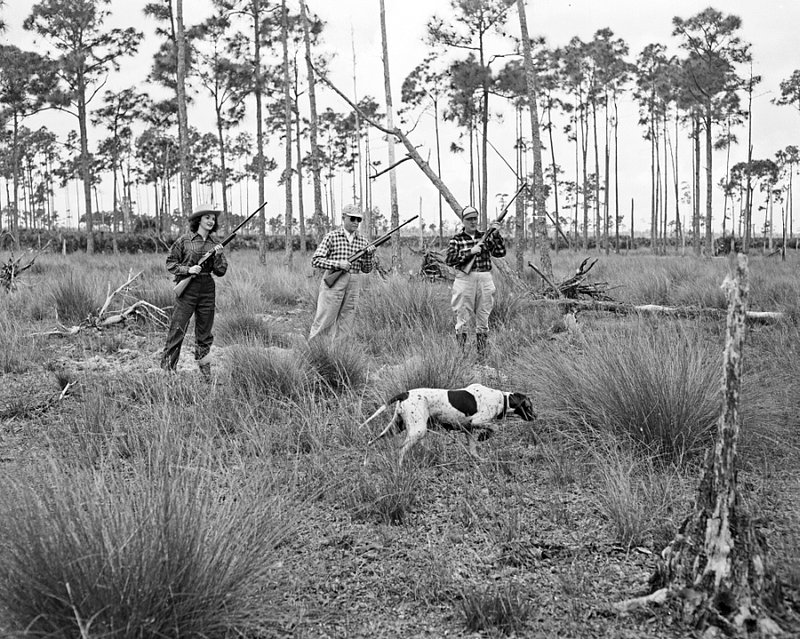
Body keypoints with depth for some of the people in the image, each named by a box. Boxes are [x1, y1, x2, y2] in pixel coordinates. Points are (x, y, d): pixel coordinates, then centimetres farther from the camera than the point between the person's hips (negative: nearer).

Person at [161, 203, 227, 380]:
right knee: (177, 329, -6)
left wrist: (218, 255, -10)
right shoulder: (185, 240, -2)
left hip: (207, 290, 4)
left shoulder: (215, 244, 9)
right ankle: (167, 369, -2)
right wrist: (188, 269, -14)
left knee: (205, 333, 9)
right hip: (187, 288, -4)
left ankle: (205, 372, 17)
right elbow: (170, 263, 1)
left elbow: (220, 271, 7)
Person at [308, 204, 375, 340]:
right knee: (324, 322, -3)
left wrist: (369, 255, -6)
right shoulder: (331, 236, -2)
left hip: (353, 286, 4)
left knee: (345, 325, 6)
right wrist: (338, 264, -17)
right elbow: (315, 260, -6)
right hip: (333, 283, -4)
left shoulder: (362, 241, 10)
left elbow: (366, 269, 13)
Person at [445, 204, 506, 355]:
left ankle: (482, 354, 14)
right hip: (465, 279, -3)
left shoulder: (486, 237, 11)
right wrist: (470, 251, -16)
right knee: (462, 320, -2)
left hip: (485, 280, 3)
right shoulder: (456, 239, 2)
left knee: (483, 319, 7)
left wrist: (495, 235, -10)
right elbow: (449, 260, -9)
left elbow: (500, 252, 2)